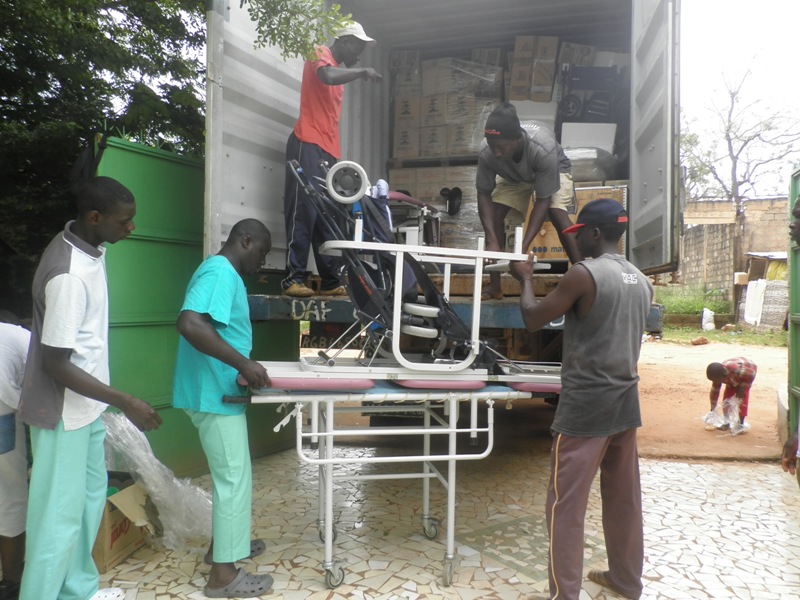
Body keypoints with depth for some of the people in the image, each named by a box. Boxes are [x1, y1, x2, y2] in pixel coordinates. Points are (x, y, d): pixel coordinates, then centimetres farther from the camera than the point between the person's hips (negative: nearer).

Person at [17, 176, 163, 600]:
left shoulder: (87, 247, 0)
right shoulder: (70, 274, -29)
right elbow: (56, 364, -26)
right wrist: (125, 402, -24)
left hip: (85, 403, 10)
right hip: (63, 410, -10)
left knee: (90, 494, 21)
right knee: (60, 514, 4)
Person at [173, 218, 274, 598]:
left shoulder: (224, 273, 14)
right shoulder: (220, 273, -19)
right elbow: (190, 324, -33)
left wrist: (243, 364, 12)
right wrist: (244, 363, -31)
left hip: (219, 392, 11)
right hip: (214, 394, -11)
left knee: (228, 474, 22)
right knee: (233, 479, -2)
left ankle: (223, 543, 37)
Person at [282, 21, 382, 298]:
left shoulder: (339, 71, 27)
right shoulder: (320, 53, 2)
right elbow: (327, 76, -23)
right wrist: (363, 72, -12)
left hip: (329, 150, 9)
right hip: (308, 145, -9)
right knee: (303, 211, -13)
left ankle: (330, 281, 4)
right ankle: (293, 278, -12)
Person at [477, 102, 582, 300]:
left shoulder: (544, 148, -43)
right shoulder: (485, 152, -35)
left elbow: (543, 200, -38)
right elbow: (484, 194, -26)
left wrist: (523, 246, -44)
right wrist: (492, 241, -37)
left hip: (554, 170, -3)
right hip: (513, 176, 3)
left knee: (556, 212, -28)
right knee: (495, 213, -15)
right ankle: (494, 284, -5)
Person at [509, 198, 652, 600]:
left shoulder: (584, 275, -15)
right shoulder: (641, 281, 9)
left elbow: (533, 320, -9)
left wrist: (525, 278, 7)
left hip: (586, 404, -8)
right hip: (625, 400, 8)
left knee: (566, 504, 1)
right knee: (624, 497, 19)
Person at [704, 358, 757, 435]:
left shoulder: (736, 370, -46)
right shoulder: (719, 375, -24)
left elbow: (751, 375, -31)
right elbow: (714, 391, -12)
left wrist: (742, 388, -25)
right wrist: (712, 411, -5)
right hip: (733, 377, 6)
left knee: (742, 397, -18)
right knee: (727, 396, -3)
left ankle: (741, 425, -9)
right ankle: (727, 422, 11)